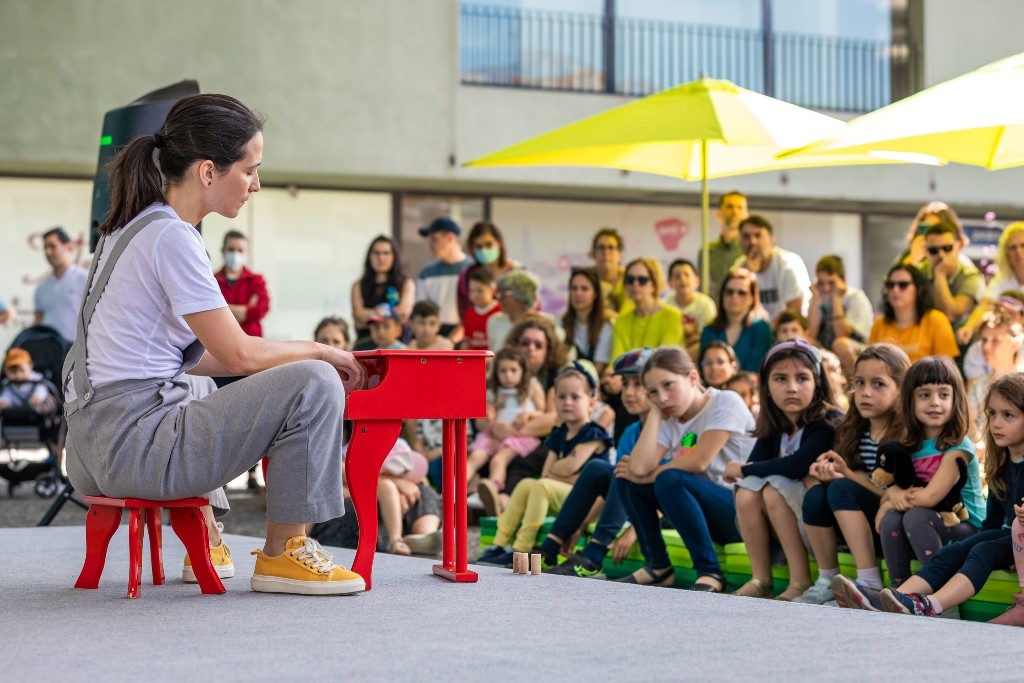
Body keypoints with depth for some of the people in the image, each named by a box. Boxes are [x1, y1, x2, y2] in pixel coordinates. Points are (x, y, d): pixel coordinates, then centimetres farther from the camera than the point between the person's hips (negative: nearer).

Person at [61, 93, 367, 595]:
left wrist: (300, 355, 14)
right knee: (314, 384, -15)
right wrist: (319, 351, 3)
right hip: (133, 447, -11)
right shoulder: (171, 237, -14)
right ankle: (281, 554, -4)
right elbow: (238, 354, -14)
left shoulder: (133, 228, 16)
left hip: (93, 450, 11)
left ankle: (204, 540, 35)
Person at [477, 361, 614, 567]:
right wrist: (566, 473, -11)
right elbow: (546, 473, 6)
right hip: (563, 497, 8)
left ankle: (521, 550, -30)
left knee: (543, 486, -27)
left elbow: (570, 467, -18)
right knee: (526, 484, -10)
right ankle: (500, 544, -13)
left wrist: (554, 469, 1)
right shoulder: (558, 436, 15)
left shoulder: (592, 435, -8)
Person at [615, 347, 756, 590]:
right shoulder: (669, 421, 6)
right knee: (627, 478, -2)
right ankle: (657, 566, 1)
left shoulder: (725, 402, -11)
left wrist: (648, 476, -9)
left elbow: (698, 462, -21)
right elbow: (640, 467, -12)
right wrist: (655, 412, -5)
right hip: (705, 513, 7)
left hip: (742, 510, -7)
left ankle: (709, 572, -26)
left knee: (670, 480, -30)